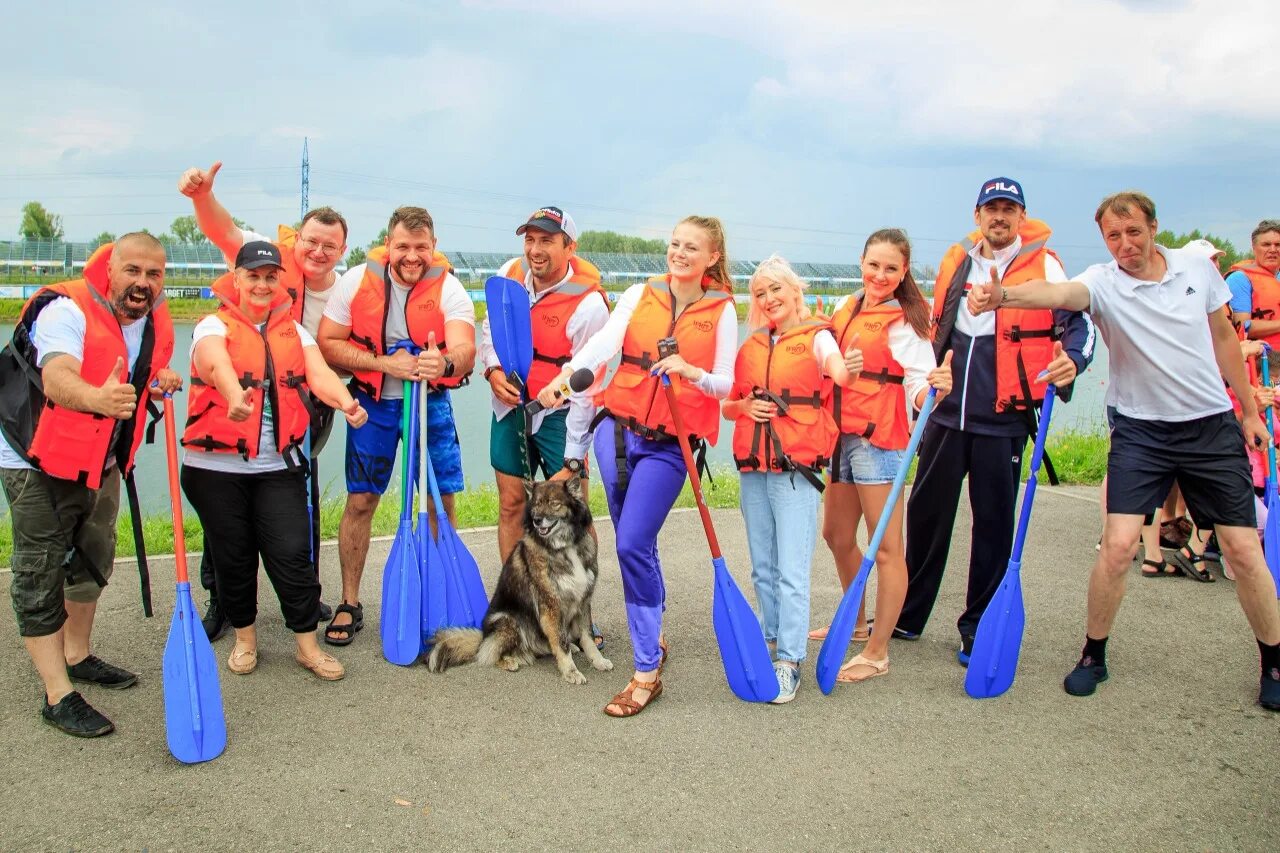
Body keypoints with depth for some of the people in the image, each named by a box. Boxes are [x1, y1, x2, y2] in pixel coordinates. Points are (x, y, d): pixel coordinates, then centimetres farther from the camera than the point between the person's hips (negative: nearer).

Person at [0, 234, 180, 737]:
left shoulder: (157, 322, -2)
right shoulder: (67, 310, -25)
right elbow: (58, 379, -44)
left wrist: (163, 382, -5)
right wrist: (97, 398, -65)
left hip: (101, 462, 8)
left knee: (92, 562, 20)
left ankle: (77, 657, 40)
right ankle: (58, 697, 1)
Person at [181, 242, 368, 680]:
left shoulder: (293, 331, 10)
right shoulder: (215, 327, -1)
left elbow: (319, 373, -9)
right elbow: (218, 364, -25)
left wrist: (345, 402, -32)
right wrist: (236, 397, -48)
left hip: (279, 467, 2)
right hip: (218, 467, -2)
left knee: (292, 554, 0)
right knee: (233, 557, 9)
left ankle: (308, 644, 13)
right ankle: (244, 638, 29)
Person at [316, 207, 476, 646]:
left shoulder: (448, 288, -14)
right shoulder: (356, 281, -10)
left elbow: (465, 348, -29)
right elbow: (327, 343, -9)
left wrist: (446, 363, -53)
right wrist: (383, 363, -22)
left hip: (431, 403, 0)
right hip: (373, 401, 1)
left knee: (442, 499, 2)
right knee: (360, 500, 3)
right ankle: (349, 605, 18)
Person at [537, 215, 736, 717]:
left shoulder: (721, 311, 2)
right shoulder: (639, 296, 7)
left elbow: (725, 383, -2)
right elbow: (604, 342, -10)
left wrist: (691, 372, -23)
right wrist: (566, 375, -29)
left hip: (670, 443, -3)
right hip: (617, 428, 3)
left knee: (633, 545, -12)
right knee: (636, 545, 11)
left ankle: (648, 671, -2)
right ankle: (653, 637, 33)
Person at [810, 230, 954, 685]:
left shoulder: (903, 322, -9)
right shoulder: (846, 309, 11)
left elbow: (918, 390, -17)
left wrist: (935, 387, -38)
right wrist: (839, 369, 0)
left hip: (880, 439, -8)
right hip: (842, 436, 8)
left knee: (886, 548, -1)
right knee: (837, 535, 19)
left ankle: (877, 652, 9)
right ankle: (856, 622, 39)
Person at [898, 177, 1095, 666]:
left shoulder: (1043, 265, -3)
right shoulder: (956, 262, 10)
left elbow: (1080, 323, -5)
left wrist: (1071, 360, -26)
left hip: (1003, 418, -4)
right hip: (947, 413, 4)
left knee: (994, 524, 5)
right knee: (925, 513, 10)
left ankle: (978, 629, 19)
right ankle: (907, 616, 24)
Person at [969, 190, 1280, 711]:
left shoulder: (1197, 268, 0)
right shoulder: (1103, 282, -11)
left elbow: (1224, 338, 13)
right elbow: (1057, 293, -34)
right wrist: (1002, 296, -56)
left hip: (1213, 426, 2)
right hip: (1141, 430, -2)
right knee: (1117, 545, -12)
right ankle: (1093, 656, 9)